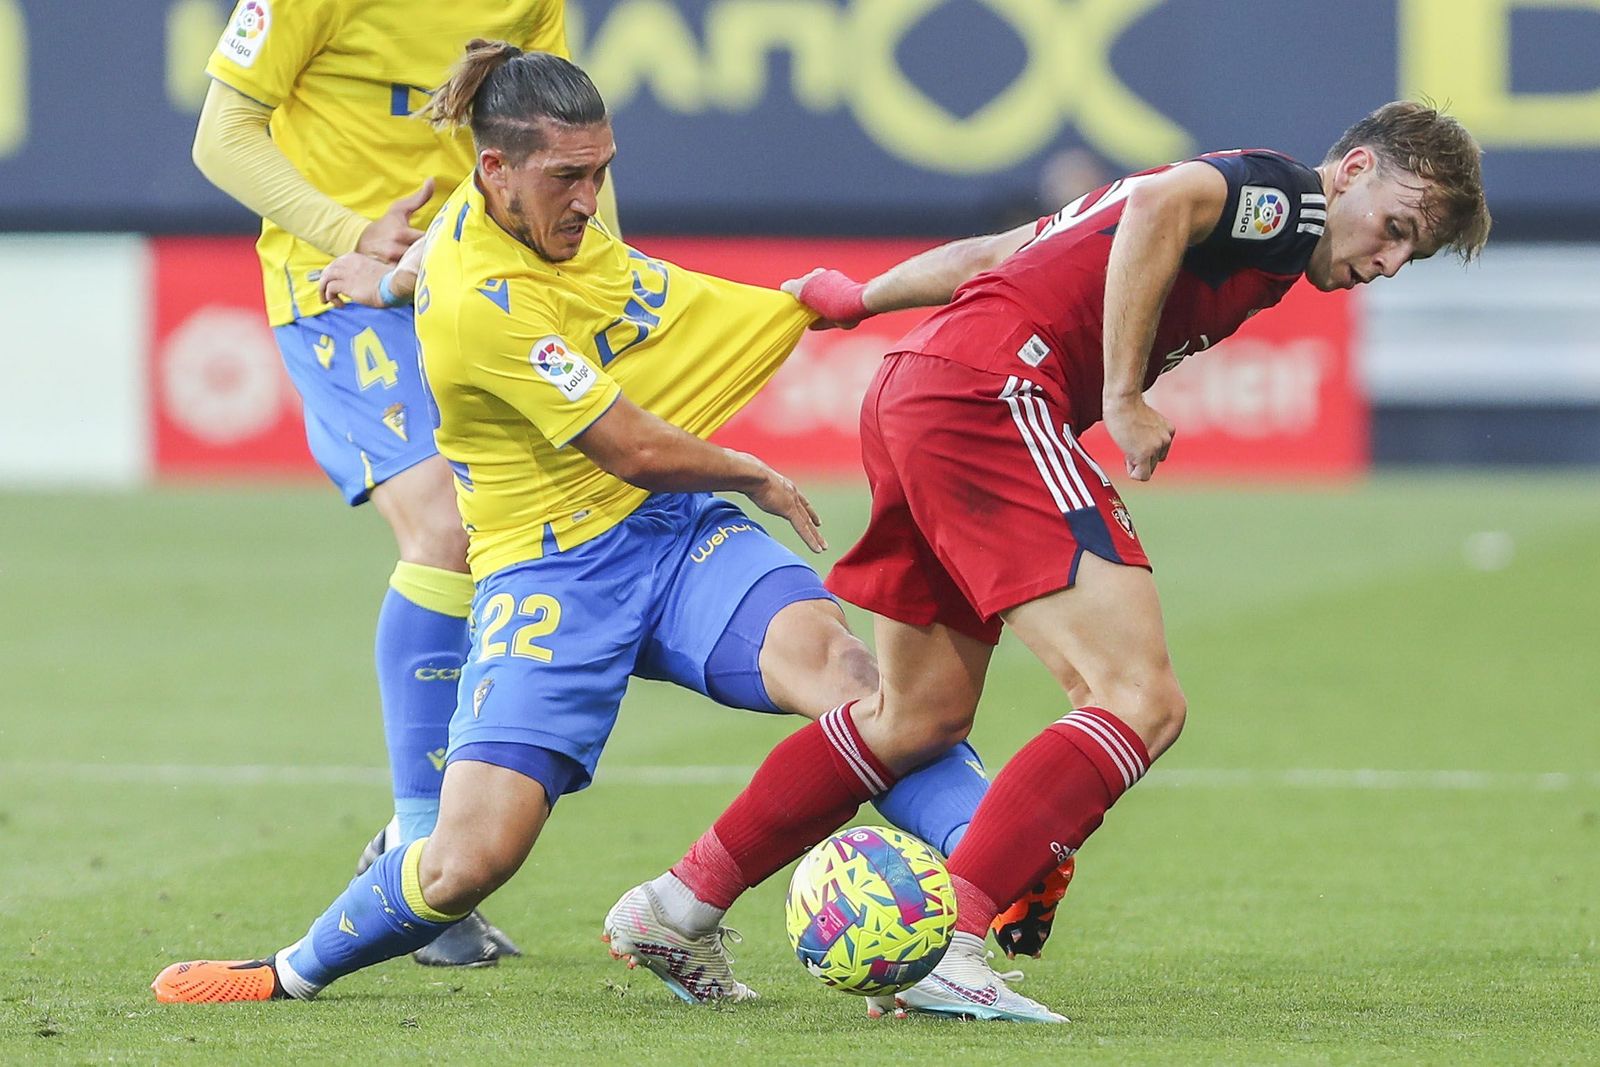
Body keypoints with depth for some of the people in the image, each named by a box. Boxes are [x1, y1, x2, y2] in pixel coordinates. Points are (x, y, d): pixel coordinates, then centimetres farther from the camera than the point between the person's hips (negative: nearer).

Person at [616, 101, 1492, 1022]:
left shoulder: (1251, 204, 26)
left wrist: (861, 299, 39)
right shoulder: (1287, 197, -2)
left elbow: (1000, 252, 31)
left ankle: (683, 902, 28)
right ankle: (948, 945, -23)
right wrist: (1125, 399, -18)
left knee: (921, 718, 22)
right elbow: (1159, 205, -23)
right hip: (991, 391, -10)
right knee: (1143, 703, -16)